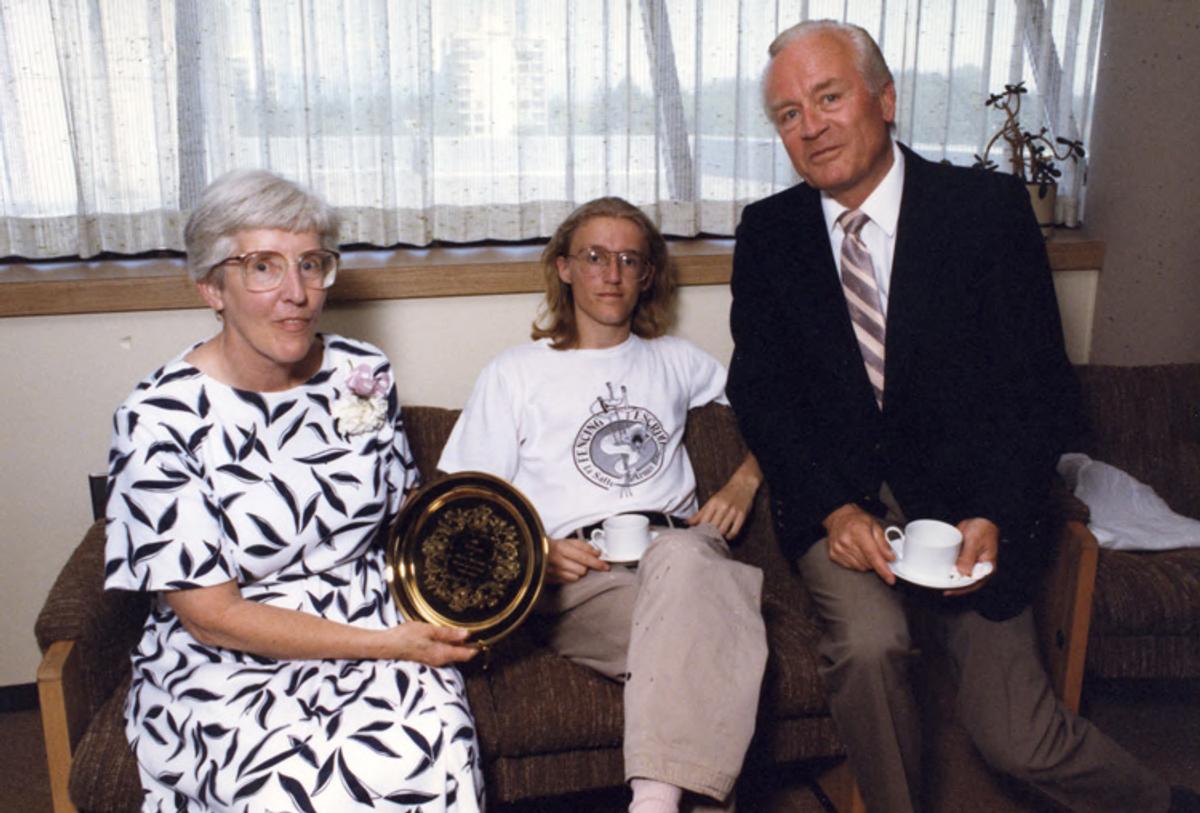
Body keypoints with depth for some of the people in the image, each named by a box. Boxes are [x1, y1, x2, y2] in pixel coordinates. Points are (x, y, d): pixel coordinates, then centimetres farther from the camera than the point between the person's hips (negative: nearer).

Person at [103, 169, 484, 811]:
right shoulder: (160, 419, -11)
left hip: (379, 637, 4)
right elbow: (210, 616, -11)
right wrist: (385, 643, -16)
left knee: (431, 755, -27)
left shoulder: (364, 374, 3)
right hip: (225, 666, -3)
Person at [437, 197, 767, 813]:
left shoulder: (675, 361, 27)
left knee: (682, 554, -39)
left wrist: (744, 482, 14)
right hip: (579, 575, -1)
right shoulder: (514, 373, 18)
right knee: (692, 634, -37)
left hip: (678, 546, 2)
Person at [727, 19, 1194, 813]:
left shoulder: (988, 206, -5)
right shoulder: (768, 232, 1)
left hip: (968, 499, -1)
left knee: (1014, 737, -6)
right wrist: (836, 508, -15)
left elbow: (1041, 384, -5)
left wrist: (994, 514, -18)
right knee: (869, 643, -27)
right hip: (837, 498, 1)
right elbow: (759, 390, -1)